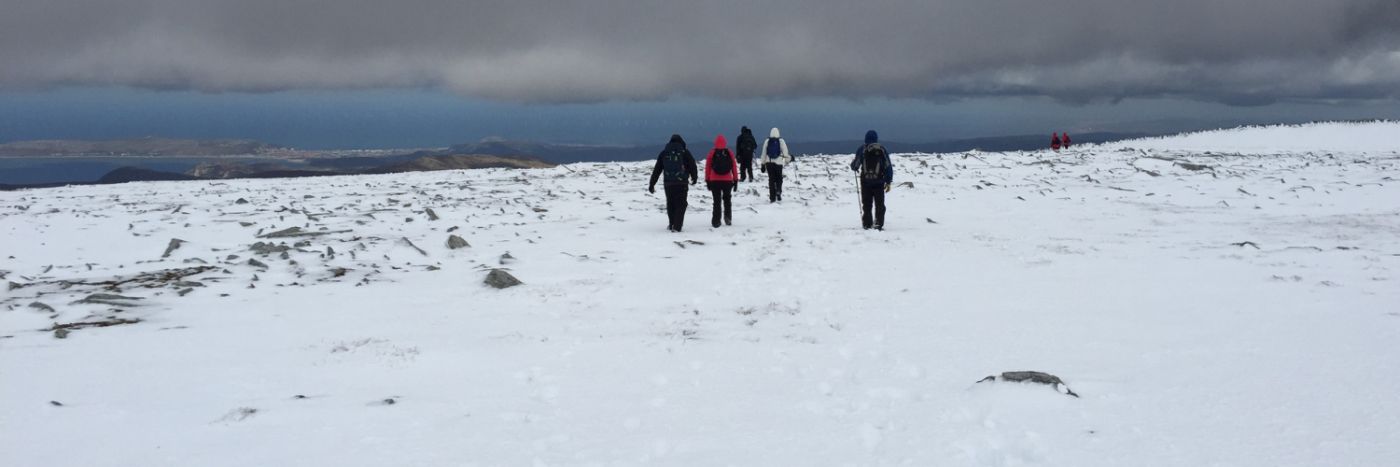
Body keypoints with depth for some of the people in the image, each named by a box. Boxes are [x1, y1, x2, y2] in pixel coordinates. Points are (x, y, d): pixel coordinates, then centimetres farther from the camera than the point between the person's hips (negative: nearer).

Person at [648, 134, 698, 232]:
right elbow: (692, 165, 3)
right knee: (681, 204, 3)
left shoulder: (664, 153, 8)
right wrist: (694, 178, 22)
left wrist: (652, 184, 11)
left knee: (670, 204, 16)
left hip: (668, 183, 3)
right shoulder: (684, 152, 1)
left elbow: (656, 170, 8)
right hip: (682, 183, -3)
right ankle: (677, 226, -6)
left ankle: (672, 225, 24)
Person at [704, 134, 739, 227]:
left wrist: (707, 181, 5)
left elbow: (707, 167, -1)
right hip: (727, 180, 1)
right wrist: (735, 180, 9)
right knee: (727, 200, 17)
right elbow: (734, 167, 2)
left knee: (717, 201, 4)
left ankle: (716, 221, 1)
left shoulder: (712, 153, -3)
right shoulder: (729, 153, -1)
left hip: (715, 181, -1)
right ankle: (728, 217, 2)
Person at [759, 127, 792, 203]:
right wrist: (789, 158, 14)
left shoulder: (767, 141, 3)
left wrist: (763, 165, 12)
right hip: (778, 163, -2)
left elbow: (764, 154, 6)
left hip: (769, 163, 2)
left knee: (771, 179, 7)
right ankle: (778, 192, -13)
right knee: (779, 179, 12)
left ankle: (772, 197, 4)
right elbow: (785, 153, -4)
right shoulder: (781, 141, -3)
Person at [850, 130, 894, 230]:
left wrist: (854, 167, 26)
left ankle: (867, 224, 6)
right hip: (879, 181, 0)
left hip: (865, 181, 0)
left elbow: (855, 164, 1)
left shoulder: (862, 149, 0)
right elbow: (888, 166, 2)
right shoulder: (882, 149, 3)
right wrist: (888, 182, 7)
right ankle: (878, 224, -3)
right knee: (879, 204, 6)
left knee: (866, 204, 8)